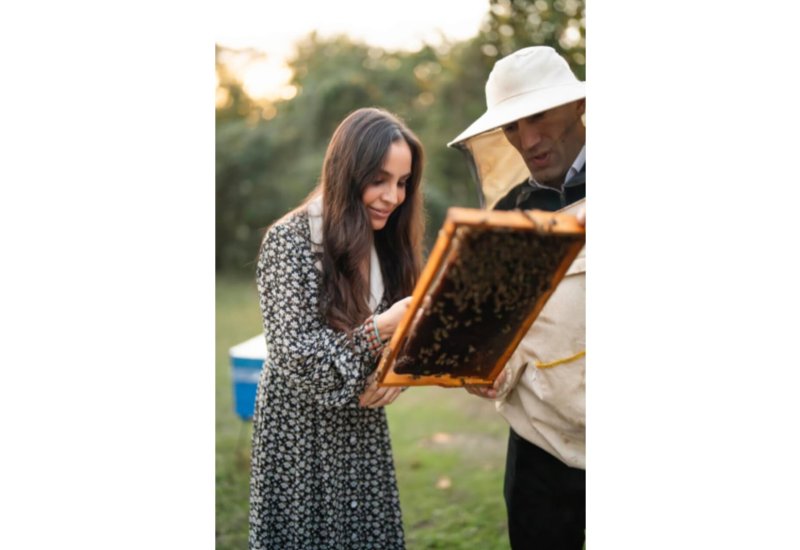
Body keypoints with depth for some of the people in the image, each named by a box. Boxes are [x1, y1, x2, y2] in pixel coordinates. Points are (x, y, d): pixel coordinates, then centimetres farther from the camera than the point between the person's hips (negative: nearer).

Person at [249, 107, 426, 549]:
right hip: (301, 434, -5)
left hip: (364, 433, 5)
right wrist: (380, 329, -30)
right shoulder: (290, 241, -15)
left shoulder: (389, 245, 4)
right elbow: (296, 357, -20)